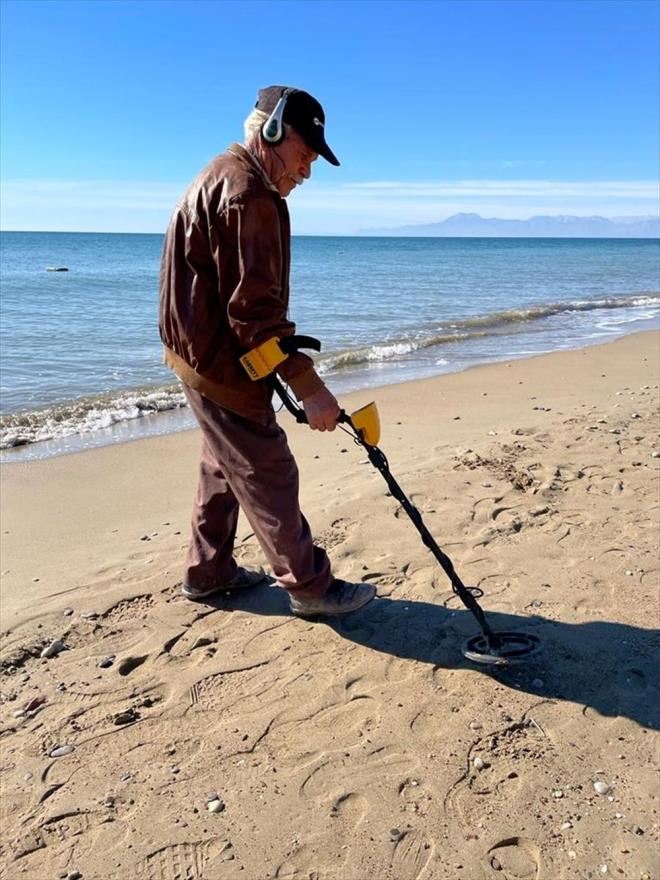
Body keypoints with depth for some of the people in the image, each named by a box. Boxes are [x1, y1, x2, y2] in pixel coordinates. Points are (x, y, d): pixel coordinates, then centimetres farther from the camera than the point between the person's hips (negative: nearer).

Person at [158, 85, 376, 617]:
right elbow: (254, 307, -26)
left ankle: (208, 572, 32)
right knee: (269, 474, -2)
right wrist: (309, 386, -24)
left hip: (204, 354, 11)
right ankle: (310, 587, 10)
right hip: (222, 363, -11)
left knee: (226, 468, 19)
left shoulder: (225, 176, 16)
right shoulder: (246, 192, -19)